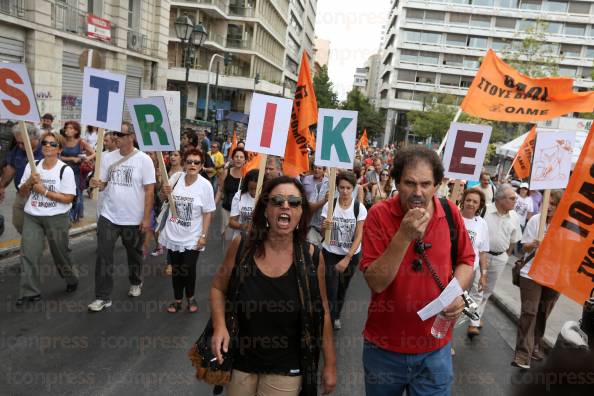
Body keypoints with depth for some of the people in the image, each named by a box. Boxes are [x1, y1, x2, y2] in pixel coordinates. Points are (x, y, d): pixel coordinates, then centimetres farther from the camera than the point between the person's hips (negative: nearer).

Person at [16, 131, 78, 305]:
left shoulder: (65, 170, -10)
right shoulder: (31, 166, 4)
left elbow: (68, 198, -14)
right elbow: (23, 193, 9)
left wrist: (44, 191, -18)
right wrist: (29, 182, -11)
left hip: (56, 218, -3)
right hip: (32, 217, 4)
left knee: (60, 253, 11)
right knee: (28, 253, -4)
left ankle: (72, 278, 37)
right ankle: (30, 292, 6)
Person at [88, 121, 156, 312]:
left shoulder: (144, 160, -11)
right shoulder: (108, 157, 0)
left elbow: (149, 191, -10)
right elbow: (103, 184, 7)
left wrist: (146, 218, -13)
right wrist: (97, 184, -19)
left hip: (134, 219, -2)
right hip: (108, 216, 2)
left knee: (134, 254, 18)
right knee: (103, 256, -2)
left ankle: (136, 283, 43)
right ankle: (102, 297, 7)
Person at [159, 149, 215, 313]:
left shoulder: (205, 185, -14)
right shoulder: (176, 177, -6)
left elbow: (207, 213, -9)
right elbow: (163, 198, 10)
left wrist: (203, 235, -11)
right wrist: (165, 192, -14)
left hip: (192, 238, -3)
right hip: (173, 235, 3)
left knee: (189, 269, 6)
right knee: (175, 268, 15)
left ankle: (190, 297, 32)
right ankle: (177, 300, 33)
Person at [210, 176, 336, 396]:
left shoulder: (312, 257, -13)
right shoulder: (241, 246, -12)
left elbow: (322, 312, -3)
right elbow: (218, 288, 3)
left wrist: (330, 364, 1)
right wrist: (219, 325, -13)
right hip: (240, 360, 2)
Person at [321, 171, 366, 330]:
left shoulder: (360, 208, -11)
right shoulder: (329, 205, -10)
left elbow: (359, 236, -13)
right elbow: (322, 233, -6)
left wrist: (347, 259, -19)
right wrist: (324, 227, -30)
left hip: (352, 254, 1)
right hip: (330, 253, -1)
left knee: (343, 288, 19)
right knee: (331, 291, -9)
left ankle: (336, 316, 42)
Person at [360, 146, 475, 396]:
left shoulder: (450, 213, -6)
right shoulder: (379, 215, -15)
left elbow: (465, 262, 7)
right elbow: (376, 283, -19)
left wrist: (456, 292, -13)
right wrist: (404, 236, -29)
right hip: (384, 348, -1)